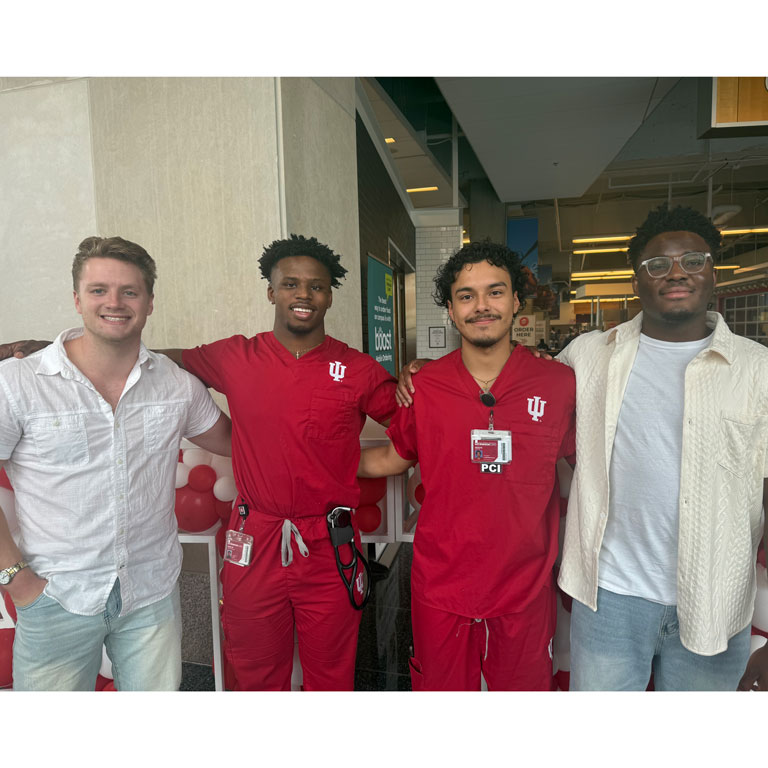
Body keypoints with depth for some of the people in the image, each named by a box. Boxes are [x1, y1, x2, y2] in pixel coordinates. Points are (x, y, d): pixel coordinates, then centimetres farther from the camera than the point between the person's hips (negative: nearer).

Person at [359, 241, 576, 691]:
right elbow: (394, 458, 8)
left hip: (525, 589, 0)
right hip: (440, 584, 1)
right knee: (440, 688, 20)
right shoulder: (424, 386, -6)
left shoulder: (559, 384, -7)